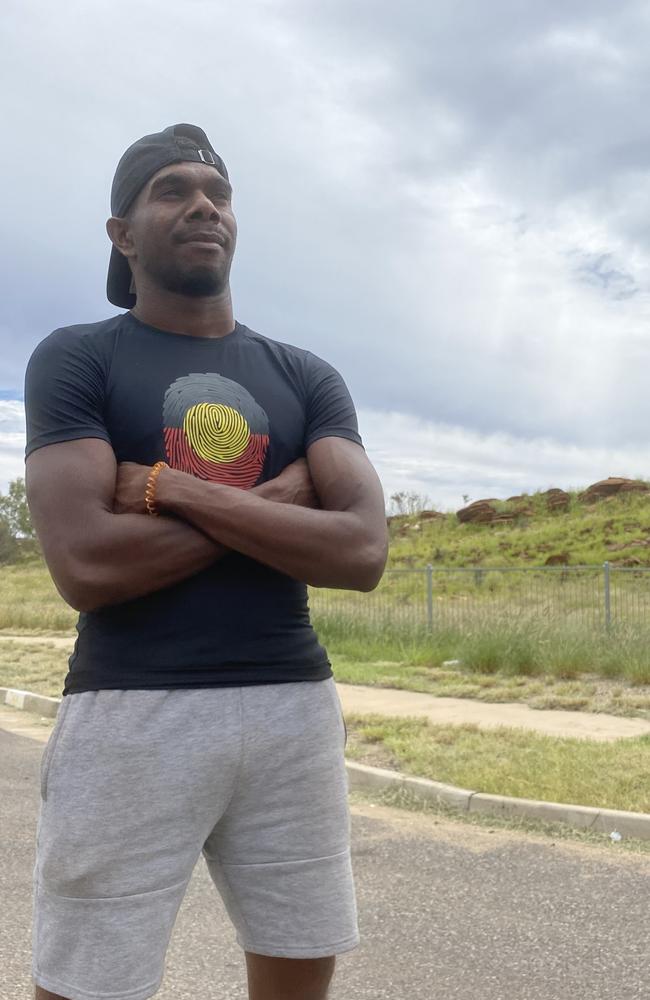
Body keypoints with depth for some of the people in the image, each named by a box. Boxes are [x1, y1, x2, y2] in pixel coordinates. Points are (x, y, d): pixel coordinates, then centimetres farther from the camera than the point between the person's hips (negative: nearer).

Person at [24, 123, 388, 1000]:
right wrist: (279, 499, -8)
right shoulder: (75, 359, -1)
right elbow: (86, 566, -15)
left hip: (293, 706, 4)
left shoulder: (306, 377, 10)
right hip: (132, 712, -3)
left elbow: (362, 554, -5)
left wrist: (172, 487, -11)